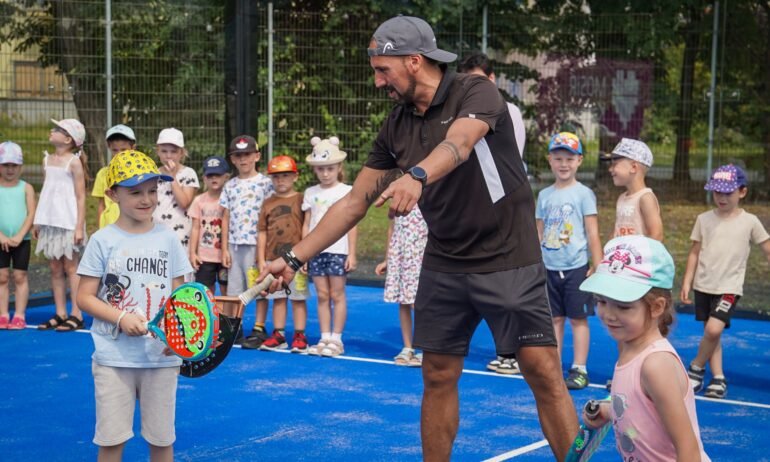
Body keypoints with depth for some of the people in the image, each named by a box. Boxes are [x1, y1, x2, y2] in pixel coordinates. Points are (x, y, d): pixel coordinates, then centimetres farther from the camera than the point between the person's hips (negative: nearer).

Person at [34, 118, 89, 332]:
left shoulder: (74, 162, -9)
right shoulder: (47, 160, 11)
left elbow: (81, 196, -10)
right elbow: (46, 192, 15)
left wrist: (79, 226, -15)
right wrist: (37, 222, 13)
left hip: (68, 222, -6)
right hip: (49, 222, 7)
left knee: (70, 268, -2)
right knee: (55, 269, 9)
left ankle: (76, 315, 2)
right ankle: (60, 314, 15)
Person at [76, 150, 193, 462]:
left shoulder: (168, 239, 5)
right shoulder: (103, 240, -2)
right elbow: (85, 297, -1)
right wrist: (121, 318, -17)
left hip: (162, 356, 2)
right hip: (113, 357, -2)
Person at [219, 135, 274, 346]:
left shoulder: (265, 183, -2)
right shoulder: (230, 186, 11)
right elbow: (226, 218, 11)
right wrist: (224, 248, 6)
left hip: (256, 244, -5)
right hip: (234, 244, 5)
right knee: (234, 289, 8)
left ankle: (259, 329, 6)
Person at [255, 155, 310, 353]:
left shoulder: (301, 200, -2)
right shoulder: (268, 203, 8)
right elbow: (262, 232, 8)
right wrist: (261, 259, 3)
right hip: (273, 259, 4)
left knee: (298, 298, 2)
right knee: (278, 298, 11)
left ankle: (299, 336, 8)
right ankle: (278, 335, 17)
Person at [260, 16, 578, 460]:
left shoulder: (476, 93, -13)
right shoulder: (396, 127, 4)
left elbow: (458, 143, -35)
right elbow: (354, 203, 7)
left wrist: (416, 177, -56)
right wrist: (294, 258, 2)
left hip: (508, 258, -5)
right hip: (443, 264, 6)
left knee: (543, 371, -9)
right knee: (438, 376, 7)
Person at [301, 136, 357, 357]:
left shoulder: (346, 191, 0)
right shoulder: (311, 193, 10)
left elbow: (351, 225, -1)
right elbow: (306, 224, 12)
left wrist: (352, 253, -6)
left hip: (338, 250, -3)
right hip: (316, 250, 4)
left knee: (337, 295, -1)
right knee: (322, 296, 6)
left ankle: (336, 339, 4)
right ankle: (324, 338, 10)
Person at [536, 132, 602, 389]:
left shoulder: (583, 194, -4)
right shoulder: (544, 195, 8)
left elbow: (593, 234, -5)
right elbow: (539, 233, 13)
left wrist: (598, 268, -8)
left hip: (576, 268, -4)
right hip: (549, 269, 4)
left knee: (578, 319, 1)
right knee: (555, 318, 10)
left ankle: (579, 370, 7)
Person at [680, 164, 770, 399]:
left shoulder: (750, 222, -3)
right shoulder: (704, 219, 2)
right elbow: (695, 253, 7)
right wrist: (687, 282, 4)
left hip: (729, 287, -3)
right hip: (704, 286, 3)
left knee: (713, 329, -19)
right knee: (711, 333, 7)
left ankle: (696, 368, 3)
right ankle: (718, 378, 17)